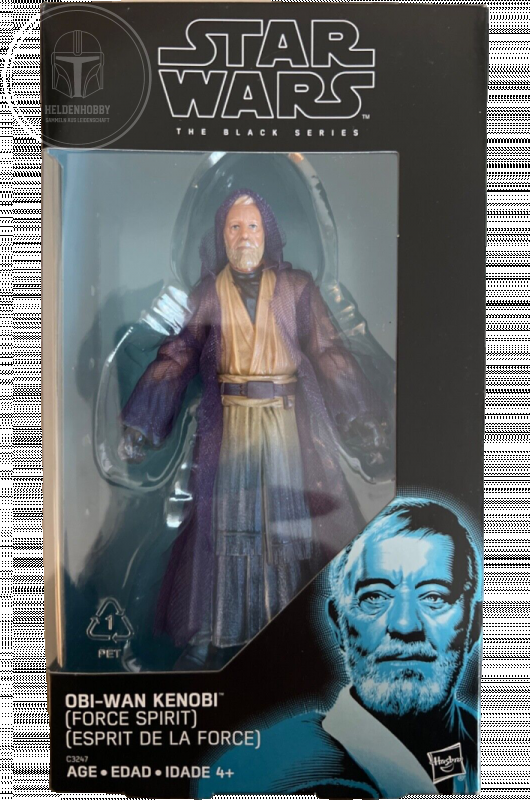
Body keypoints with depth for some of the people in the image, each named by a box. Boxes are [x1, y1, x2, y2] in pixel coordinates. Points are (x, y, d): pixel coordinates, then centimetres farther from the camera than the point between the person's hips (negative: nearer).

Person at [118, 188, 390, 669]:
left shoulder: (297, 288, 5)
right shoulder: (206, 294, 6)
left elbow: (330, 353, -1)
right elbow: (174, 358, 1)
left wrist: (365, 424, -9)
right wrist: (140, 426, -6)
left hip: (291, 423, 0)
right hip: (228, 426, 0)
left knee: (297, 520, 3)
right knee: (224, 525, 4)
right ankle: (209, 638, 18)